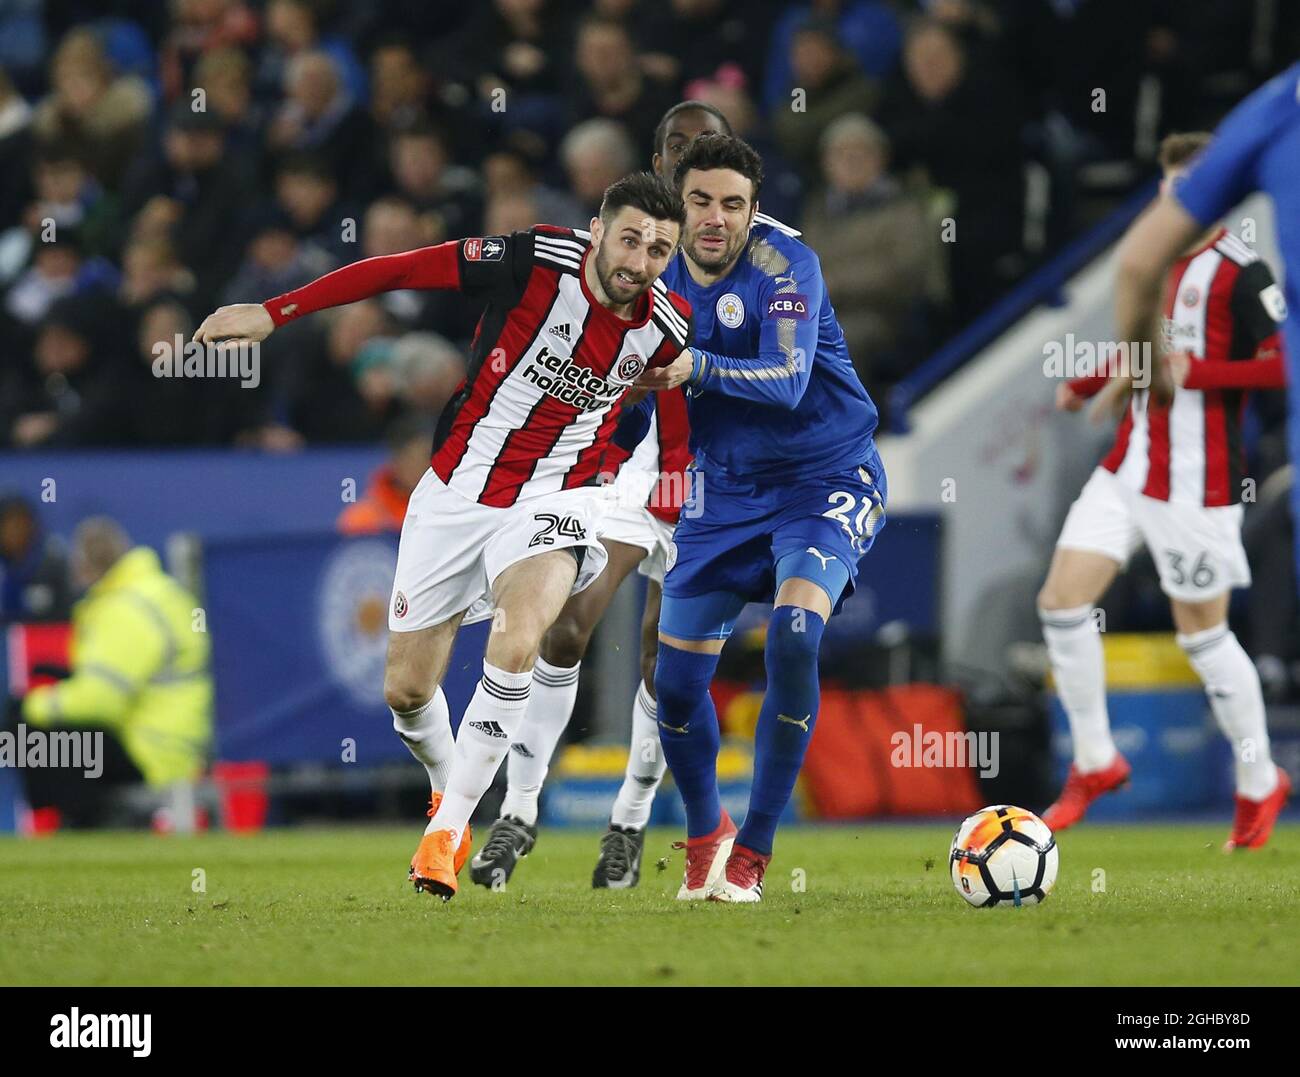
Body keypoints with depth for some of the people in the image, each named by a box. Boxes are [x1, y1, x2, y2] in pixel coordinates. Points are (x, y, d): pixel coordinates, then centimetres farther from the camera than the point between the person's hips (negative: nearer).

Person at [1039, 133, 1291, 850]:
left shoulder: (1242, 273, -12)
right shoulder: (1163, 263, 13)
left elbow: (1284, 366, -20)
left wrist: (1195, 372, -23)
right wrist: (1090, 383, 16)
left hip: (1196, 483, -8)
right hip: (1129, 468, 8)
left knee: (1202, 631, 0)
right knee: (1062, 601, -1)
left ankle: (1260, 785, 18)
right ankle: (1095, 762, 13)